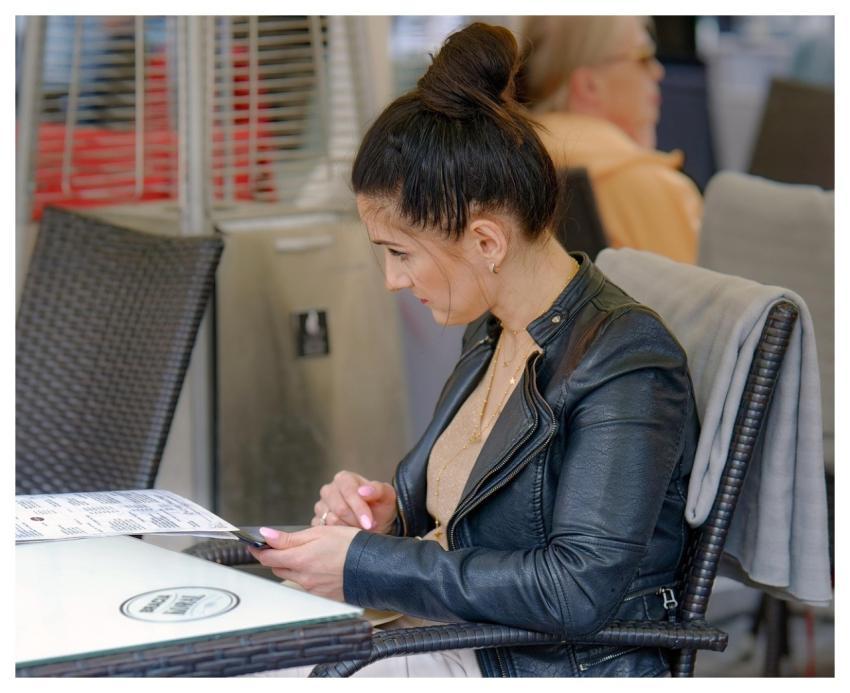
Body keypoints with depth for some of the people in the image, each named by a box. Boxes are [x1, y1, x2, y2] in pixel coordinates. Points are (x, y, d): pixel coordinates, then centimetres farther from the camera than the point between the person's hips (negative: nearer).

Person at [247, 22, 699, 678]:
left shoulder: (625, 363, -17)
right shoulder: (492, 331, 11)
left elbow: (579, 588, -27)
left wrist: (366, 563, -22)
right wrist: (392, 513, 2)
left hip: (556, 670, -8)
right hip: (450, 646, 9)